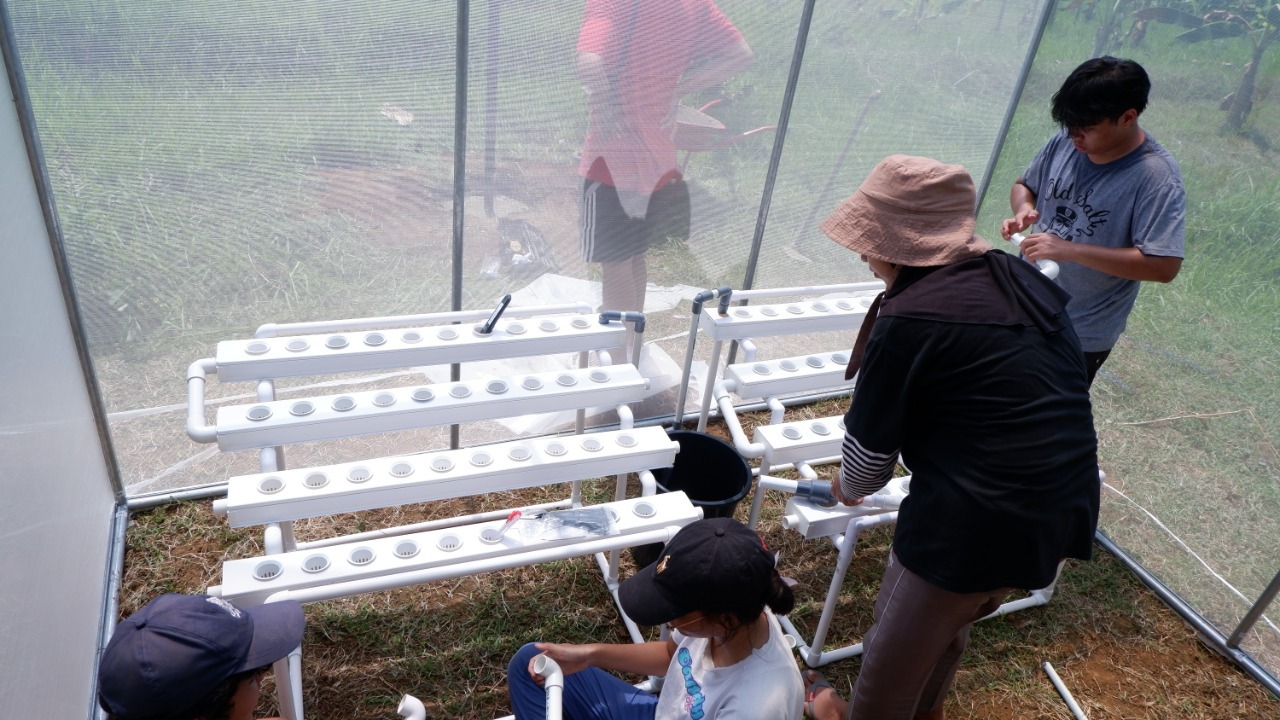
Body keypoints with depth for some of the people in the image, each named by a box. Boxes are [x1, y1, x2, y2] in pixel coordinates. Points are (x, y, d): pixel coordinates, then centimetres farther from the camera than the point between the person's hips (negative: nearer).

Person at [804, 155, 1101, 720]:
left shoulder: (908, 322, -19)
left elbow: (869, 454, -9)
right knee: (949, 621, 33)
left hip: (974, 527, -8)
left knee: (895, 650, 19)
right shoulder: (1024, 279, 4)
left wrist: (847, 488, 14)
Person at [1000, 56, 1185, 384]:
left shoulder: (1156, 177, -23)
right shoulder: (1065, 142, -9)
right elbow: (1024, 185, 9)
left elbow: (1164, 266, -28)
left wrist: (1070, 250, -33)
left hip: (1082, 335, -5)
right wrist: (1024, 209, -15)